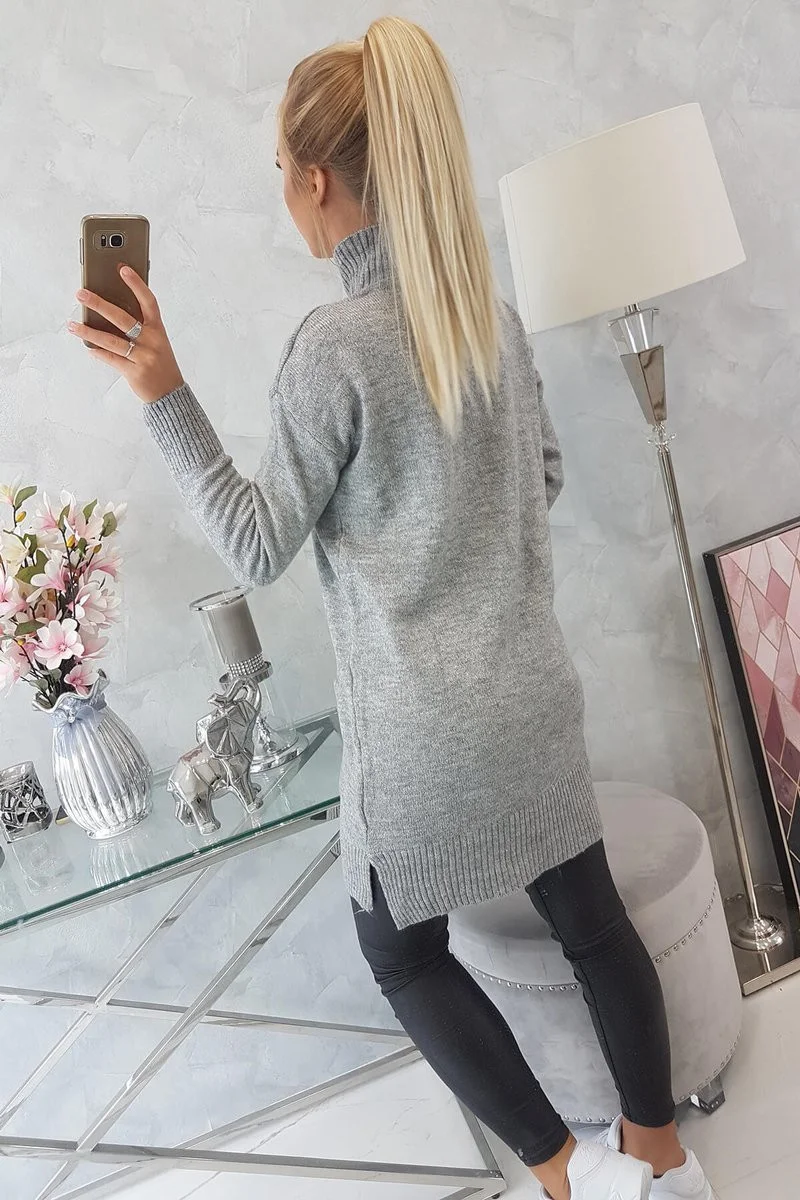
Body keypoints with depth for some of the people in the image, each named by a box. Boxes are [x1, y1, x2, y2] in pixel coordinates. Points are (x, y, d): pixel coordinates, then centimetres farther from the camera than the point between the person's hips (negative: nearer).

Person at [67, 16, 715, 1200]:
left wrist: (166, 396, -13)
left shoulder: (334, 346, -18)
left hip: (423, 731, -6)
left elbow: (259, 548, -12)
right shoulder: (490, 308, 2)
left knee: (404, 955, 17)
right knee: (592, 918, 20)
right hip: (533, 699, 7)